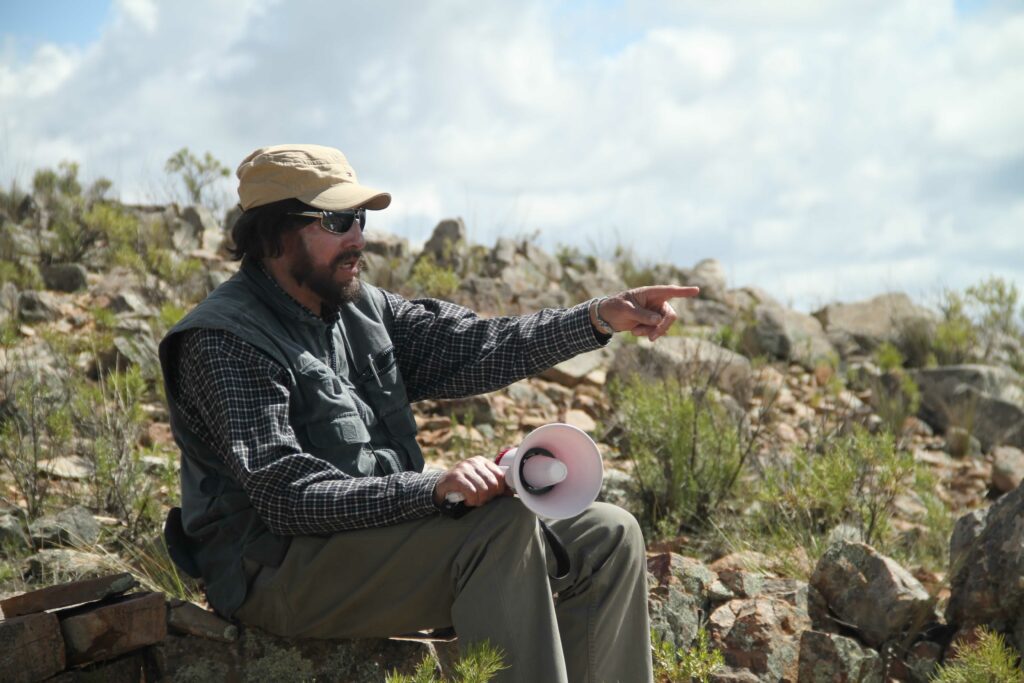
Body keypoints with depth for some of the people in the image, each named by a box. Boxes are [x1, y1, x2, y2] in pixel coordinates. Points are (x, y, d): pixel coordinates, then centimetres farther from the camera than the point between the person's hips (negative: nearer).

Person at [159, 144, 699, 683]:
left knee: (606, 535, 1)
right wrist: (434, 489, -32)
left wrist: (601, 319, -6)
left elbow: (475, 347, 6)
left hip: (389, 531, 9)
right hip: (279, 573, -9)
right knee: (502, 522, -29)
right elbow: (289, 497, -23)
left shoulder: (362, 309, 12)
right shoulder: (225, 341, -13)